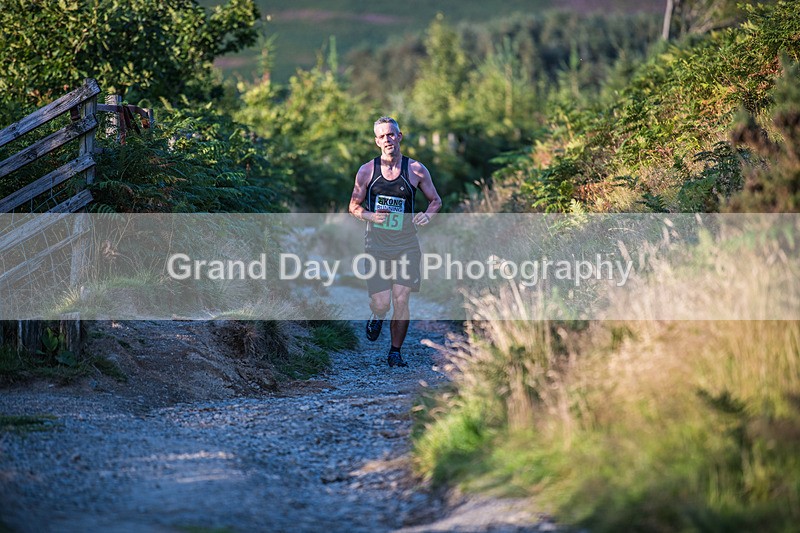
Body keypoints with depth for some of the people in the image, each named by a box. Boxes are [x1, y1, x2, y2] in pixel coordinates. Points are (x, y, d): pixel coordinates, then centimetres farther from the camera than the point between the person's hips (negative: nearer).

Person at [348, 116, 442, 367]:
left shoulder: (416, 170, 0)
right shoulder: (367, 171, 1)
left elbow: (436, 201, 11)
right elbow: (354, 206, 8)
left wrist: (427, 214, -11)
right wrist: (370, 216, -13)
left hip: (406, 246, 0)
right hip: (376, 245, 0)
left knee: (401, 302, -5)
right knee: (382, 303, -9)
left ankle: (395, 352, 12)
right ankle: (377, 317, 28)